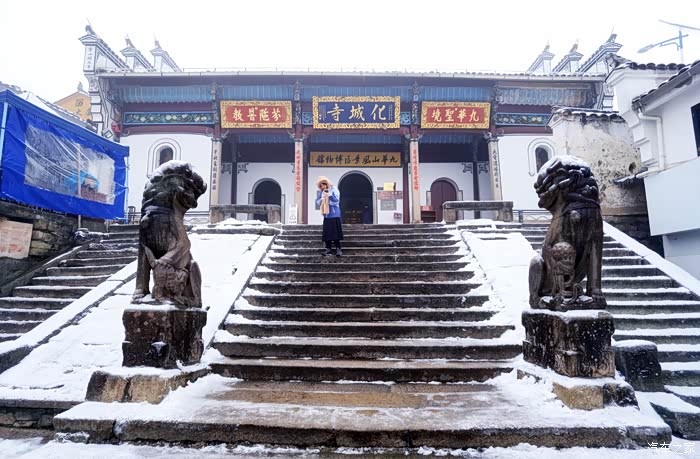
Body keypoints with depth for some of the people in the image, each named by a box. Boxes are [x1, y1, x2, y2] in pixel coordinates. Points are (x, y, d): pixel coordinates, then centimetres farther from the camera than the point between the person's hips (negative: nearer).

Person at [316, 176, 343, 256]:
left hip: (334, 214, -5)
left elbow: (336, 200, -11)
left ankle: (338, 249, -2)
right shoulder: (320, 192, 10)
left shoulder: (334, 189, -3)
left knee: (335, 232, -7)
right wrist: (321, 198, -10)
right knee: (326, 232, 3)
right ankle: (328, 249, 10)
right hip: (326, 215, 5)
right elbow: (318, 202, 9)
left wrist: (329, 195, -22)